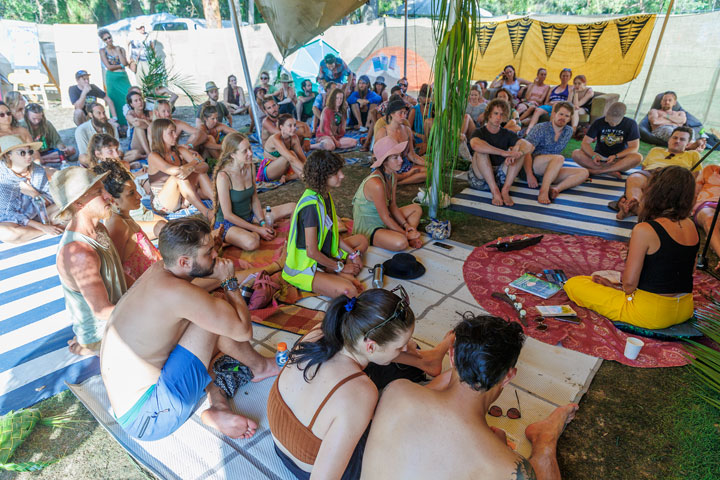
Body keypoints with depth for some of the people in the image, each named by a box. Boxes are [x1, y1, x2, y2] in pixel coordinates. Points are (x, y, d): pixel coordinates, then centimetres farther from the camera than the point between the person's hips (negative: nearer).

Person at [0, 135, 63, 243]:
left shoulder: (38, 170, -7)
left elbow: (50, 201, -1)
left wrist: (34, 193, -24)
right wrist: (42, 227, -26)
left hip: (35, 215, 3)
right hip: (10, 222, -3)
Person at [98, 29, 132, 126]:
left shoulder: (120, 49, 9)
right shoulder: (103, 51, 2)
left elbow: (125, 63, -7)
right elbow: (109, 67, -8)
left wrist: (118, 51, -4)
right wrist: (121, 65, -1)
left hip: (123, 77, 2)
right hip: (112, 79, -2)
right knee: (116, 100, 1)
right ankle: (118, 123, 8)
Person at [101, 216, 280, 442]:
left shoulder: (157, 270, -1)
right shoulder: (176, 292, -28)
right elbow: (243, 330, -20)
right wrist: (230, 281, -8)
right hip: (148, 419, -9)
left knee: (213, 316, 11)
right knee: (215, 323, -13)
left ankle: (219, 407, 1)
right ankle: (260, 366, 13)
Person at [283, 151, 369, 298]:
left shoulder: (325, 196, 2)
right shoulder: (311, 206, -27)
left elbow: (333, 234, 12)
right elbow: (312, 252, -25)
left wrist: (354, 253, 3)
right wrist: (340, 267, -12)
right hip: (303, 267, -10)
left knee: (362, 240, 18)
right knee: (348, 291, -34)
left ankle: (345, 276, -1)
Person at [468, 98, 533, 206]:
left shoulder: (507, 134, 7)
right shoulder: (479, 132, -3)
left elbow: (529, 146, -11)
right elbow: (475, 145, -30)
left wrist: (515, 155, -34)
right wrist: (504, 153, -34)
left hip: (500, 177, 3)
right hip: (479, 178, -3)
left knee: (518, 149, -12)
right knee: (481, 151, -26)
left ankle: (505, 190, -22)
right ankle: (495, 191, -28)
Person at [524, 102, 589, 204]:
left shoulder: (568, 131, 11)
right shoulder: (540, 128, -6)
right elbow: (527, 152, -16)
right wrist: (529, 175, -25)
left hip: (551, 171, 6)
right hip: (532, 166, -6)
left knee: (584, 172, -11)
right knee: (559, 158, -31)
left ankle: (556, 189, -34)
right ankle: (543, 191, -42)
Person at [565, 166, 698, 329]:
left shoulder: (644, 230, -24)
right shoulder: (690, 226, -1)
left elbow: (629, 282, -23)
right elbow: (691, 270, 11)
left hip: (650, 313, -7)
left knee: (573, 284, 0)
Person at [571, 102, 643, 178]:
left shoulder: (630, 124, -7)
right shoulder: (599, 122, -5)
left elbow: (634, 147, -8)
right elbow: (585, 143, -9)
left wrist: (615, 156, -25)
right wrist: (593, 155, -30)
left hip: (619, 159, 0)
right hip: (599, 157, 0)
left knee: (638, 157, -32)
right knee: (576, 154, -26)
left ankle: (597, 171, -34)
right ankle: (611, 171, -30)